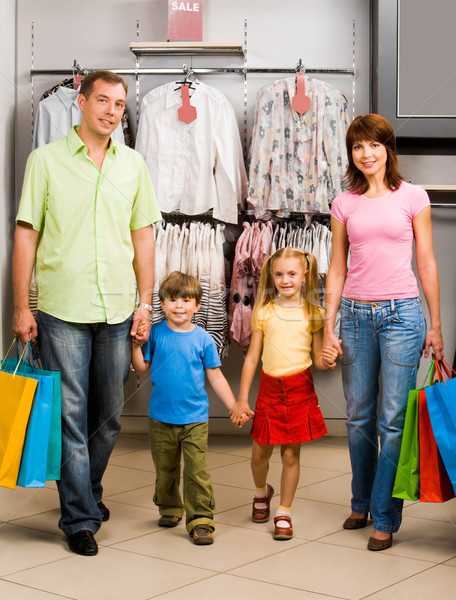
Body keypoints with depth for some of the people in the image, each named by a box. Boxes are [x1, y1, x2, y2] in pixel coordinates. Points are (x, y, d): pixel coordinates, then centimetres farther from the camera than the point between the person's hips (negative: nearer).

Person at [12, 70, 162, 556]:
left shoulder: (133, 164, 10)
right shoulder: (46, 160, 1)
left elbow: (143, 236, 13)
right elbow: (25, 235, 0)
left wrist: (145, 302, 7)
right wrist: (21, 307, -4)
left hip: (117, 311, 3)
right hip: (61, 311, -3)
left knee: (109, 416, 11)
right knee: (70, 415, 0)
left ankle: (88, 491, 33)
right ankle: (80, 517, 9)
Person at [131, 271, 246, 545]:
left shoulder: (203, 339, -3)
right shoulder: (155, 333, 0)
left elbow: (216, 377, 3)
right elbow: (142, 366, 4)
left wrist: (235, 407, 1)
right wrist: (136, 343, -9)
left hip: (195, 419, -2)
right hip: (161, 417, 2)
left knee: (197, 471, -6)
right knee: (165, 469, 16)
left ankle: (200, 520, 2)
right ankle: (170, 509, 37)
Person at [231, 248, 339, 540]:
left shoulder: (313, 314, 2)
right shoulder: (264, 312, 4)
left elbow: (318, 360, 5)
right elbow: (252, 357, 7)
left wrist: (327, 359, -19)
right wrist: (242, 399, 5)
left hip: (300, 388, -1)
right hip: (269, 387, 1)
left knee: (291, 454, 3)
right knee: (260, 452, 7)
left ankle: (284, 513, 18)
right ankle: (262, 491, 38)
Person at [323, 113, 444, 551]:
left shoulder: (413, 197, 2)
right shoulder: (344, 204, 8)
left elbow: (426, 264, 4)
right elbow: (337, 270, 11)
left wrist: (435, 325, 3)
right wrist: (328, 326, 4)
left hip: (401, 313, -3)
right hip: (356, 314, 3)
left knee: (394, 419, -3)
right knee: (359, 416, 11)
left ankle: (385, 518, 6)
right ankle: (361, 503, 27)